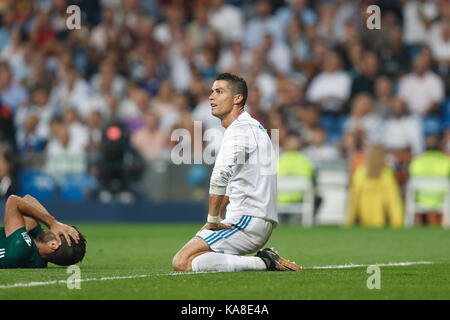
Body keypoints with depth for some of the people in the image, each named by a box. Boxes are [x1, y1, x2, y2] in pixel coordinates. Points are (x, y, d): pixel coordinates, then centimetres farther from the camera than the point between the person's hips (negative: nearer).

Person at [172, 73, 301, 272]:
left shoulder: (240, 129, -13)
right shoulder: (251, 126, 21)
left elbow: (220, 177, -29)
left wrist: (213, 220, -19)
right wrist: (215, 219, 21)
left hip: (247, 222, -10)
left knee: (181, 262, -16)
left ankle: (262, 263, -16)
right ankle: (265, 261, 6)